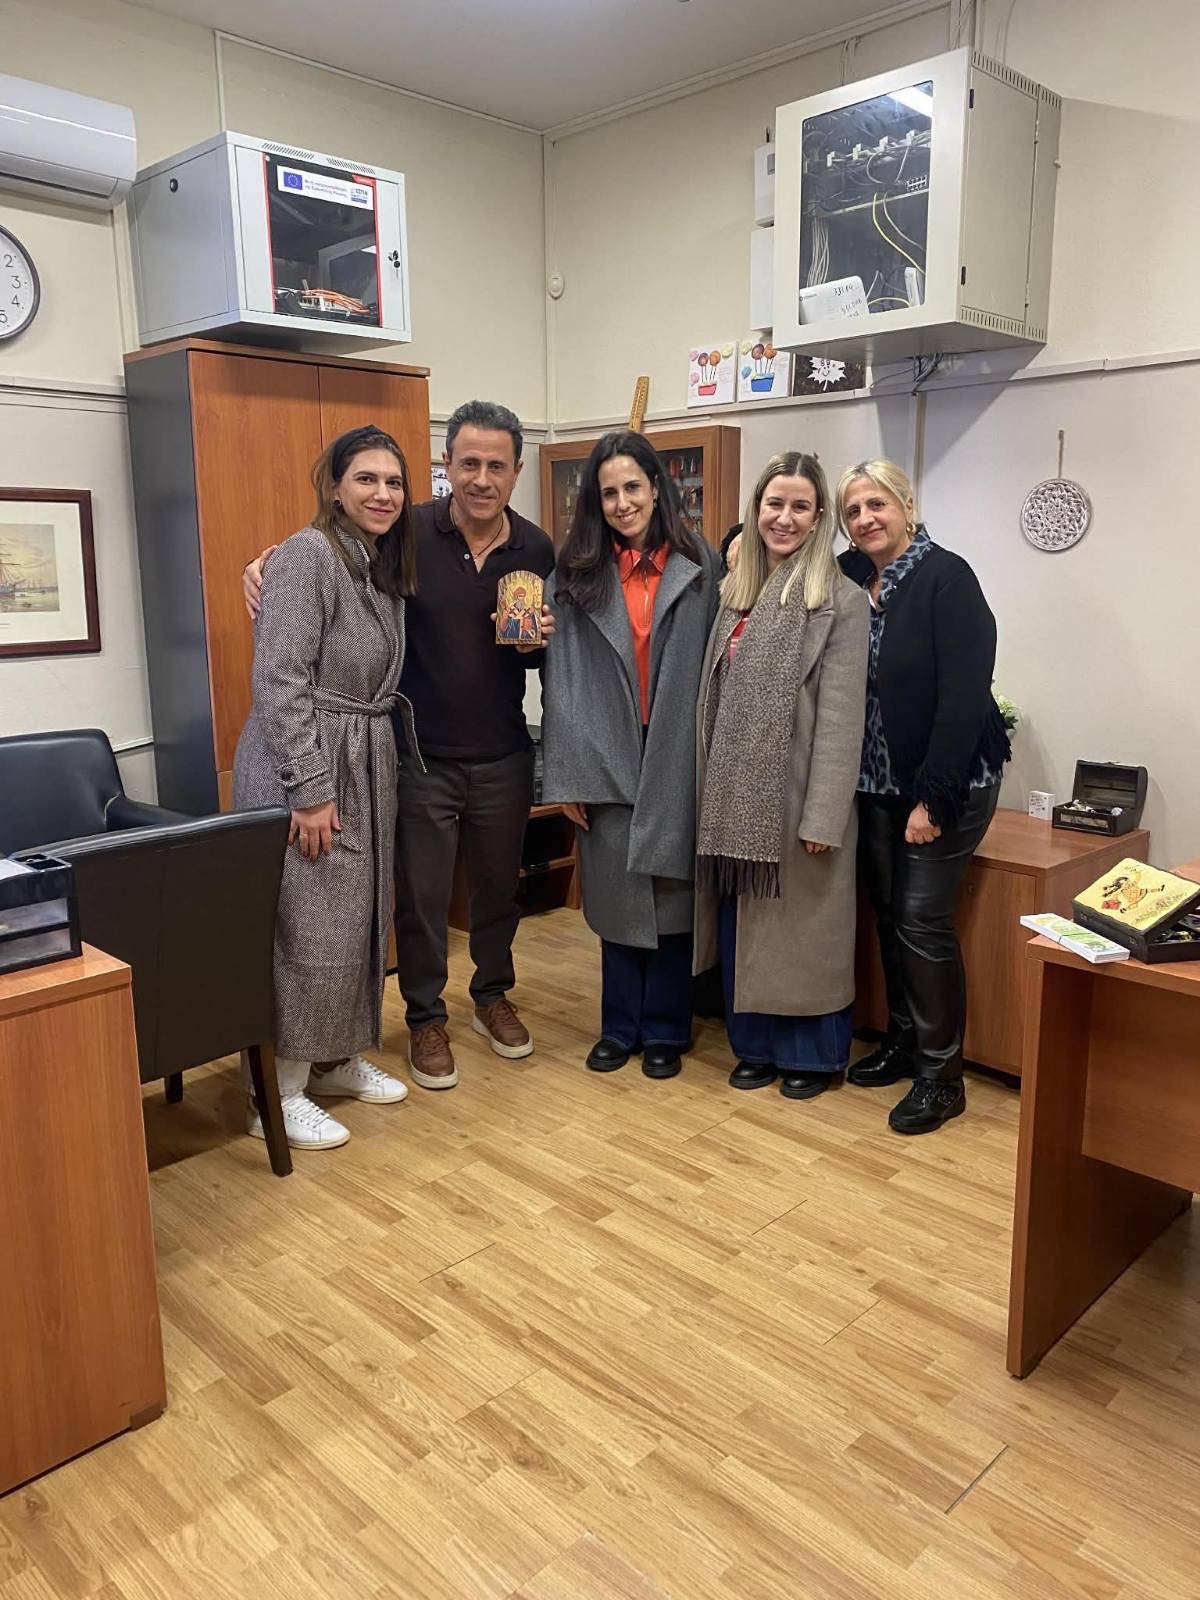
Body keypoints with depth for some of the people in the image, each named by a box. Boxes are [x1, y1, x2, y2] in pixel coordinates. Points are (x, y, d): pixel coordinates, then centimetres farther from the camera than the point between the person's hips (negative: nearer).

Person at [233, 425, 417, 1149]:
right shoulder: (308, 554, -13)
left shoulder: (387, 566, 13)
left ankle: (338, 1058, 30)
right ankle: (280, 1092, 11)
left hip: (368, 764, 9)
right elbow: (280, 679, -19)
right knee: (308, 930, -4)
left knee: (361, 921, 14)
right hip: (306, 769, -8)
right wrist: (310, 790, -21)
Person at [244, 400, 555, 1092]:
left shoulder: (536, 549, 0)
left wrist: (540, 640, -11)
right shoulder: (408, 534, -11)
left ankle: (493, 995, 41)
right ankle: (427, 1018, 28)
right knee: (422, 897, 7)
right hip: (421, 756, -3)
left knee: (499, 885, 18)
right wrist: (267, 562, -19)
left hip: (503, 757, 3)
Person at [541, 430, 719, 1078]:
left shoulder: (700, 567, 3)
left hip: (675, 759, -1)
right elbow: (562, 677, 1)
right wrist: (566, 773, -4)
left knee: (670, 896, 7)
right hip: (607, 760, 1)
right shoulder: (577, 574, 4)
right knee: (616, 897, 9)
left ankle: (664, 1029, 22)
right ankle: (620, 1025, 24)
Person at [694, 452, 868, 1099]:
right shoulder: (735, 592, 11)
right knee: (740, 922, 12)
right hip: (734, 790, 6)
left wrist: (823, 815, -17)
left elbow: (841, 715, -12)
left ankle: (813, 1054, 22)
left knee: (803, 922, 5)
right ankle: (755, 1045, 28)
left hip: (797, 791, -5)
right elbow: (714, 698, 10)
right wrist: (710, 786, 6)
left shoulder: (840, 599, -7)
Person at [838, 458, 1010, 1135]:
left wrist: (932, 798, -20)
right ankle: (902, 1040, 29)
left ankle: (942, 1074, 9)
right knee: (888, 910, 12)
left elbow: (964, 693, -19)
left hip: (947, 781, -6)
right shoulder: (852, 580, 6)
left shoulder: (946, 576, -13)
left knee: (922, 917, -5)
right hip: (879, 781, 6)